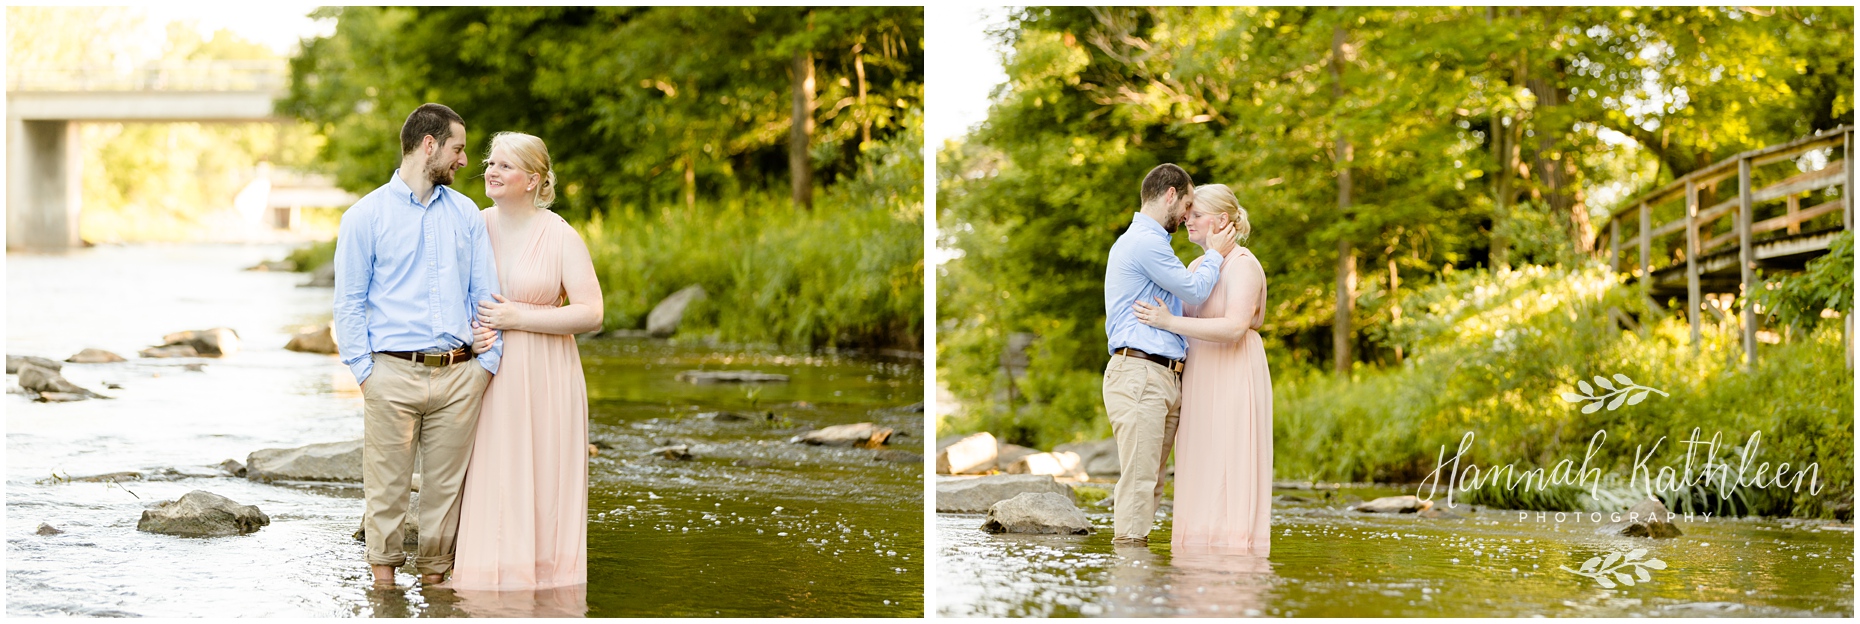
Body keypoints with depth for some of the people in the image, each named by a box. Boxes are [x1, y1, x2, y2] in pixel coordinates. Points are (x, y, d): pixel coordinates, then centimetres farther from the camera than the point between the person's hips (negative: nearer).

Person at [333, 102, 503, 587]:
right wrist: (364, 370, -7)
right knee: (387, 485, -1)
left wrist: (488, 361, 3)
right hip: (394, 373, -3)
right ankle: (384, 577, 10)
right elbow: (349, 302, 2)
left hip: (460, 376, 3)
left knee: (446, 485, 5)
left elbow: (486, 293, 13)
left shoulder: (466, 214, 14)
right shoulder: (366, 216, 2)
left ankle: (434, 574, 14)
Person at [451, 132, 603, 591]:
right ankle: (488, 579, 4)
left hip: (544, 378, -2)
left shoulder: (560, 237, -4)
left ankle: (544, 578, 6)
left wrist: (518, 318, -13)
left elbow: (591, 313, -8)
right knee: (488, 481, -2)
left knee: (543, 482, -2)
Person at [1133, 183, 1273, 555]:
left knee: (1228, 471, -9)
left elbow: (1234, 327, -24)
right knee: (1202, 472, 6)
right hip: (1201, 383, 9)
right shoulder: (1198, 266, 16)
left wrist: (1169, 322, -25)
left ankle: (1234, 544, -8)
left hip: (1233, 380, -9)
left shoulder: (1243, 265, -11)